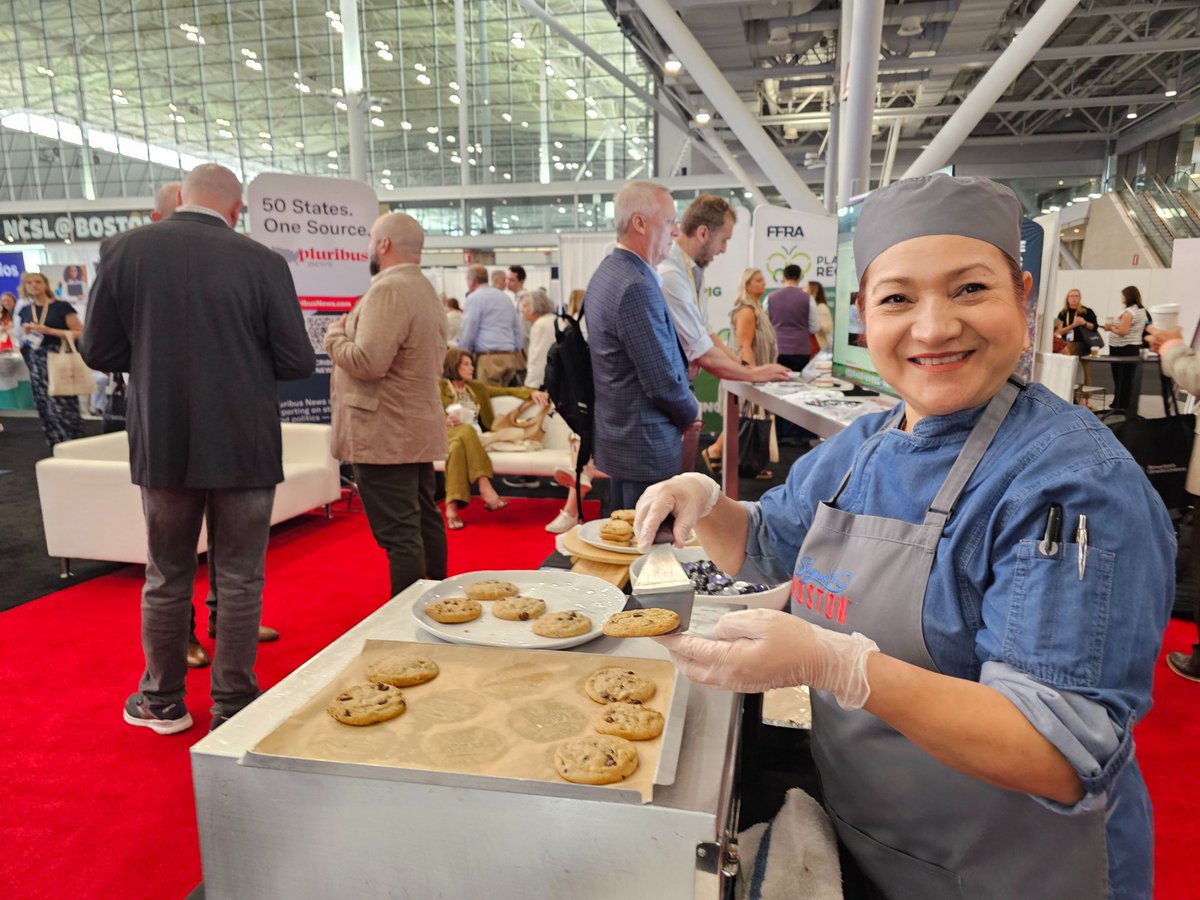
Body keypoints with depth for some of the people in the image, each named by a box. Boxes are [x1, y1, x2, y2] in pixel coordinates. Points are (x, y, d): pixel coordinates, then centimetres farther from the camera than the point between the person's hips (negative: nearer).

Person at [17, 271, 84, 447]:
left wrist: (49, 330, -15)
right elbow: (24, 341, 23)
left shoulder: (62, 307, -3)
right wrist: (27, 333, 0)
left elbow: (80, 333, -9)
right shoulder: (24, 312, 14)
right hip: (37, 363, 6)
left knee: (64, 406, -12)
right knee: (45, 407, 5)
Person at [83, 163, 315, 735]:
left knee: (166, 577, 17)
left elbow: (99, 351, 1)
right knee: (238, 581, 9)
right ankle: (232, 706, 19)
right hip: (243, 446, -2)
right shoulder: (262, 262, -9)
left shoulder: (124, 250, -3)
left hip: (162, 444, 2)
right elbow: (296, 363, -7)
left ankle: (161, 702, 31)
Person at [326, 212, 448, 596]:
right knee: (425, 521, 17)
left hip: (385, 435, -10)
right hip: (419, 430, 10)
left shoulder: (388, 289, -16)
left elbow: (367, 362, -23)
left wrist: (335, 336, -3)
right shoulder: (425, 289, 16)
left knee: (399, 534, -6)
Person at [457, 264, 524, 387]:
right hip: (510, 357, 7)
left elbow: (468, 332, -5)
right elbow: (518, 329, 20)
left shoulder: (475, 297, -2)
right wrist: (516, 351, 23)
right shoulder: (505, 296, 20)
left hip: (489, 357, -7)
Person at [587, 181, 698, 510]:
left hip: (617, 434, 10)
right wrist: (690, 413, -4)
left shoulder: (607, 271, 8)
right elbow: (662, 381, -23)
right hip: (646, 446, -10)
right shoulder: (637, 286, -23)